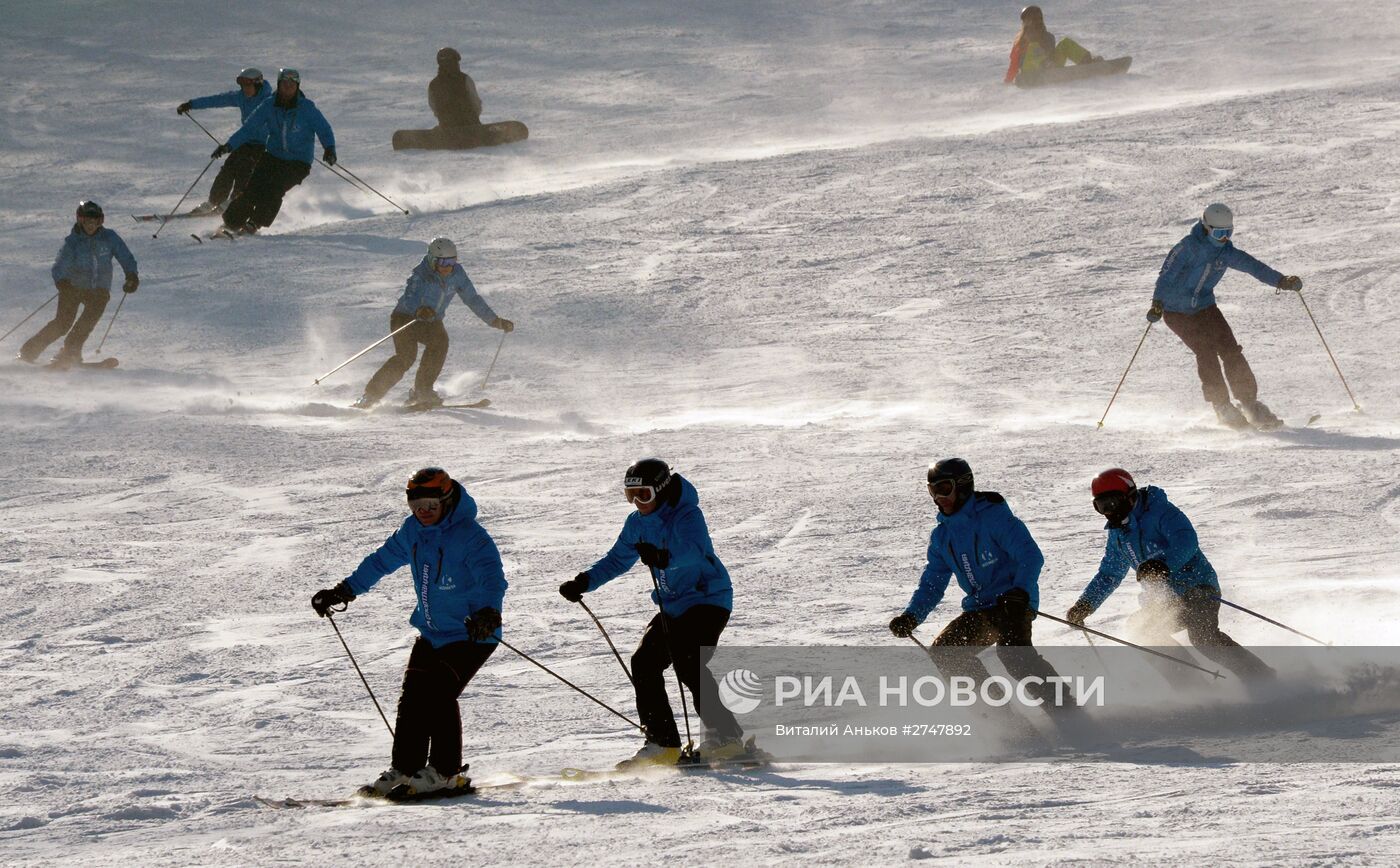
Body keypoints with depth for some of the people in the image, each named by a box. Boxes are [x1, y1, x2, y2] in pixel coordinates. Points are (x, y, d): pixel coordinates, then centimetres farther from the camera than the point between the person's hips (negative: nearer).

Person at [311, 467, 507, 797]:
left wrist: (489, 613, -56)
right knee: (412, 696, 2)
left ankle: (445, 772, -6)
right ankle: (404, 769, 12)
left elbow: (493, 578, -36)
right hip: (432, 633, 7)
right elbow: (383, 560, 16)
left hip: (472, 635, -7)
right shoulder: (413, 531, 1)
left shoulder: (470, 537, -22)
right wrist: (344, 591, 17)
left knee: (438, 694, -17)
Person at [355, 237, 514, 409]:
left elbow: (472, 299, 2)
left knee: (440, 340, -27)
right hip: (406, 318, -5)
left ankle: (421, 392, -20)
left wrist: (496, 321, 1)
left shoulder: (456, 274, -7)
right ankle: (370, 395, -16)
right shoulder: (421, 276, -24)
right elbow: (409, 299, -40)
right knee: (406, 355, -25)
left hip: (431, 322, 5)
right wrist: (419, 310, -63)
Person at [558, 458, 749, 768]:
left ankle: (726, 735, -19)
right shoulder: (638, 523, 6)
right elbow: (618, 559, 17)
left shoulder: (687, 515, -19)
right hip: (674, 607, 9)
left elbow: (694, 550, -38)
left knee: (688, 663, -24)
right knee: (644, 663, -1)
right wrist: (583, 582, 4)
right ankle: (663, 743, 4)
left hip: (709, 600, -9)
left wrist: (664, 556, -55)